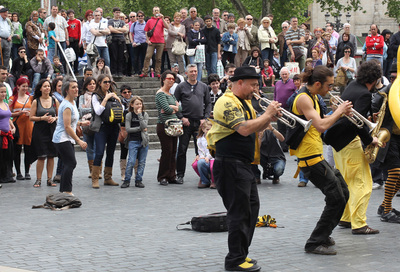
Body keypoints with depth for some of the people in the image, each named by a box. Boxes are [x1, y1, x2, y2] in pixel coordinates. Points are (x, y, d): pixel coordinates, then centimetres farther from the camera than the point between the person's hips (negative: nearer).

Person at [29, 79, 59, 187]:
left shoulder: (55, 101, 7)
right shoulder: (36, 101, 2)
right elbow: (31, 117, 1)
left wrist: (54, 118, -8)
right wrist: (42, 118, -14)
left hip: (52, 130, 2)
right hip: (40, 131, -2)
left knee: (51, 156, 3)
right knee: (41, 156, -5)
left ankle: (49, 179, 10)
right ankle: (38, 179, 3)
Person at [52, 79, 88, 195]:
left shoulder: (72, 103, 15)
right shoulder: (67, 105, -17)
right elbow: (67, 126, -20)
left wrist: (81, 123, 14)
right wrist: (79, 140, -20)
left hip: (67, 139, 10)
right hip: (62, 139, -10)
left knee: (68, 164, 8)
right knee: (71, 163, -14)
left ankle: (63, 191, 11)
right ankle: (67, 191, -13)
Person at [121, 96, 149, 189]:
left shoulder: (145, 114, 6)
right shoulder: (129, 115, 1)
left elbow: (144, 126, -10)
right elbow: (128, 129, -8)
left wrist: (139, 114, -12)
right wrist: (140, 129, -9)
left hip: (143, 141, 3)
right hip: (133, 141, -3)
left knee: (142, 162, 4)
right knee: (131, 161, -10)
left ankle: (138, 180, 11)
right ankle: (127, 180, 0)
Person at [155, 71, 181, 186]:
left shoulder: (171, 94, 19)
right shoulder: (160, 93, -7)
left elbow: (180, 107, 9)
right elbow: (166, 108, -19)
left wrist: (172, 108, -10)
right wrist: (175, 108, 0)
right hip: (164, 125, -8)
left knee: (173, 152, 8)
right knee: (167, 151, -8)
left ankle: (171, 176, 13)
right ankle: (162, 177, 0)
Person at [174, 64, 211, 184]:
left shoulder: (203, 87, 11)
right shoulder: (181, 87, 3)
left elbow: (208, 104, 12)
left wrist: (205, 118, 0)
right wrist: (181, 117, -8)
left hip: (199, 122, 2)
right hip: (186, 122, -2)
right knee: (182, 149, 0)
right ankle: (180, 175, 7)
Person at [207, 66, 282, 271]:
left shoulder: (244, 102, 18)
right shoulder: (228, 102, -16)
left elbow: (255, 127, 22)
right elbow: (244, 129, -27)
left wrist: (270, 119, 3)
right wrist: (267, 114, -18)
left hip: (243, 165, 11)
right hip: (230, 164, -11)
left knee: (251, 207, 15)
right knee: (239, 212, -8)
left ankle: (241, 254, 23)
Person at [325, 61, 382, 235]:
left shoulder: (352, 85, 9)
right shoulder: (364, 95, -18)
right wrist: (369, 140, -17)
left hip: (337, 139, 10)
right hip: (349, 141, -10)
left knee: (347, 182, 19)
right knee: (362, 183, -5)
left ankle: (345, 218, 25)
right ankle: (358, 224, -7)